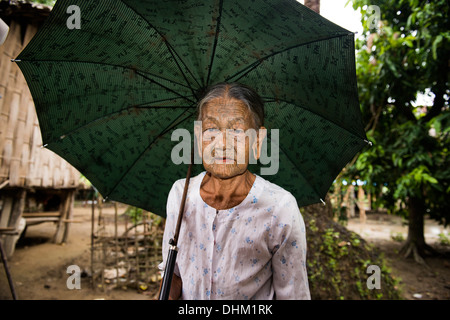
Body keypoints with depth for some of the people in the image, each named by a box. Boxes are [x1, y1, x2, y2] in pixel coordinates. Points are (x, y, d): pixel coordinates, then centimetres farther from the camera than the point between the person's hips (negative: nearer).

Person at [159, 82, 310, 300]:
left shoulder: (281, 209, -19)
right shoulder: (179, 193, -9)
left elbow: (292, 294, -10)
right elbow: (172, 268, 2)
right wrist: (169, 295, -12)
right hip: (187, 305, 3)